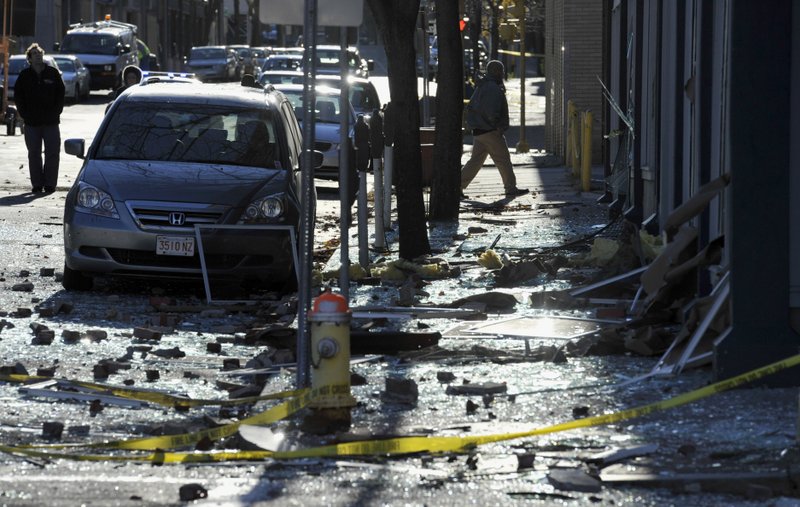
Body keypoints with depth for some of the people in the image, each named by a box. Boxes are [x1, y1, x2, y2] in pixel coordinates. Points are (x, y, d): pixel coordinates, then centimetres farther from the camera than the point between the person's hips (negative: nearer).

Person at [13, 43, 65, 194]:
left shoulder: (53, 73, 3)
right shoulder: (25, 75, 4)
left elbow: (60, 94, 6)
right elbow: (18, 96, 6)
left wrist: (56, 112, -4)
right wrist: (24, 113, -3)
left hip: (51, 122, 0)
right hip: (32, 122, 1)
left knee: (52, 153, -2)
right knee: (34, 154, 4)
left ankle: (50, 183, 5)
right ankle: (37, 184, 10)